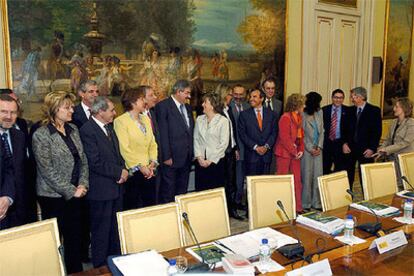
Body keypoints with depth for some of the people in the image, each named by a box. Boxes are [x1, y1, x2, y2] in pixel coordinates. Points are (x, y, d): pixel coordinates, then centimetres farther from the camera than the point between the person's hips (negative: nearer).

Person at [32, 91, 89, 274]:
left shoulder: (73, 129, 6)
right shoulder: (41, 135, -12)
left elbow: (83, 159, 8)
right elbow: (48, 171, -15)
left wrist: (83, 185, -4)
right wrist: (71, 190, -14)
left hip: (75, 194, 6)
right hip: (53, 196, -5)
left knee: (75, 236, 13)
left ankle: (76, 271, 29)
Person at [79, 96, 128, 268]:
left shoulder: (109, 127, 12)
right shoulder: (87, 130, -16)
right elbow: (95, 163, -21)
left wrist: (123, 170, 0)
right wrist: (119, 172, -14)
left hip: (116, 187, 8)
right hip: (101, 190, -8)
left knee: (115, 228, 17)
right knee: (101, 231, 5)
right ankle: (101, 266, 21)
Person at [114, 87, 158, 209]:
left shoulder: (146, 119, 15)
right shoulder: (120, 121, -7)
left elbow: (153, 144, 12)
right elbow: (124, 148, -14)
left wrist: (153, 163, -2)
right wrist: (140, 167, -15)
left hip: (149, 172, 6)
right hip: (132, 172, -6)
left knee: (151, 206, 10)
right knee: (132, 209, 3)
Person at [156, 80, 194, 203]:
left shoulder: (187, 107, 15)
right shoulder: (163, 106, -9)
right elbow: (162, 134, -13)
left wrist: (191, 154, 10)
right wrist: (166, 156, -16)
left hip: (186, 158, 7)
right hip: (172, 158, -7)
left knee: (182, 191, 15)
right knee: (168, 193, 2)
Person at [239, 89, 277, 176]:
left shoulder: (270, 114, 9)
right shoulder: (244, 114, 2)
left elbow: (274, 132, 6)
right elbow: (242, 134, -4)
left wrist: (266, 146, -9)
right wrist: (255, 147, -11)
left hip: (266, 154, 2)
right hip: (251, 155, -2)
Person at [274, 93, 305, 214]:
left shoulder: (298, 117, 11)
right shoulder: (285, 118, -15)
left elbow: (301, 135, 14)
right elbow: (284, 138, -18)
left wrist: (301, 150, 2)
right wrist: (294, 152, -12)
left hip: (295, 153, 8)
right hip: (284, 153, -8)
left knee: (297, 180, 10)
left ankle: (298, 208, 19)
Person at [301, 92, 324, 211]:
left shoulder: (319, 113, 9)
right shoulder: (303, 115, -8)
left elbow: (322, 131, 9)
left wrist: (319, 146, -2)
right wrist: (310, 149, -9)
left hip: (317, 149, 5)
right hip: (307, 149, -5)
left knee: (318, 176, 6)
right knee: (306, 176, 0)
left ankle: (316, 203, 16)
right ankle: (305, 204, 10)